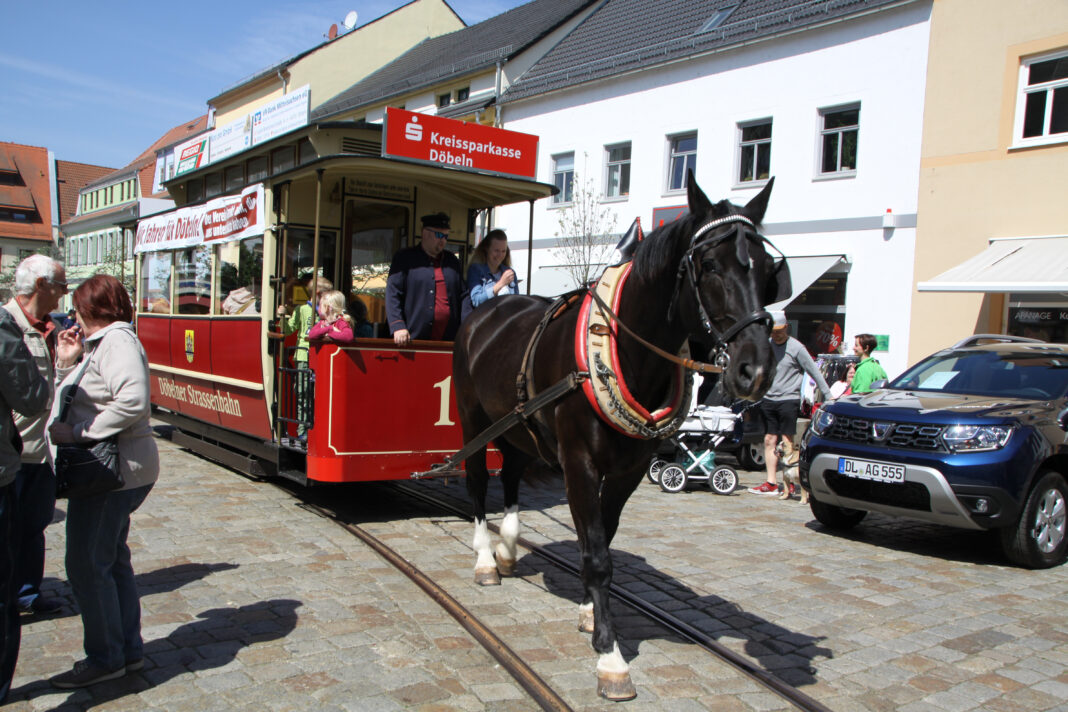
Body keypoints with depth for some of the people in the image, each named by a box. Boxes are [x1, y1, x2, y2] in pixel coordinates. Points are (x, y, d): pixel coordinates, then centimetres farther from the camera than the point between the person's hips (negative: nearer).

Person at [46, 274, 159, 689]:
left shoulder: (117, 340, -16)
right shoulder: (101, 342, 16)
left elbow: (134, 401, -31)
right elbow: (79, 400, 15)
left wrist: (79, 433, -24)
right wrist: (67, 363, 5)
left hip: (115, 470, -11)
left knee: (87, 565, -2)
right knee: (111, 560, 17)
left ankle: (105, 658, 11)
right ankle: (129, 650, 27)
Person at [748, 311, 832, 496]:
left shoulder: (796, 347, -6)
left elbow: (814, 373, -3)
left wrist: (828, 396, -3)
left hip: (788, 400, -5)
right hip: (768, 400, 5)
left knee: (787, 442, -4)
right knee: (769, 441, 4)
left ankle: (790, 483, 3)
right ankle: (771, 484, 8)